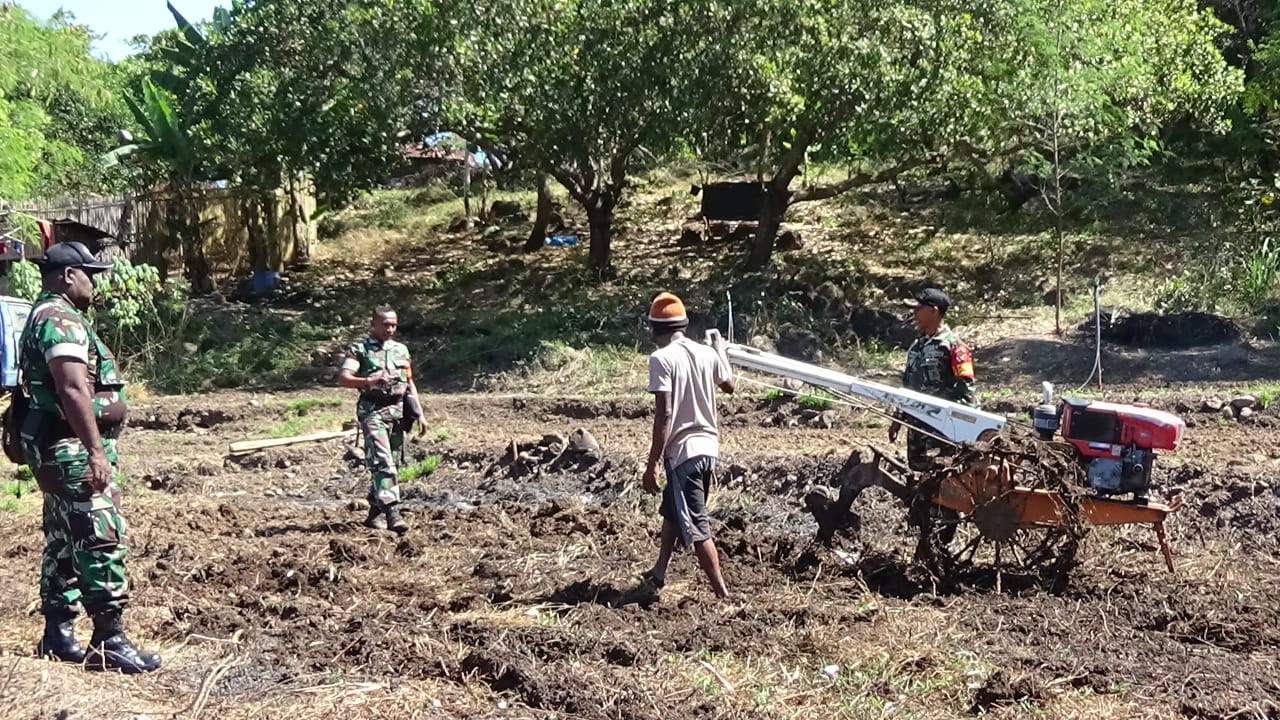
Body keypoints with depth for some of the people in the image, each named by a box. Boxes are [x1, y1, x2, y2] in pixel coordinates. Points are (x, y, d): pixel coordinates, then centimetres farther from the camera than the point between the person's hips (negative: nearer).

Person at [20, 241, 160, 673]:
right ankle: (109, 641, -8)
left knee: (63, 542, 14)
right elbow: (73, 391, -25)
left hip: (59, 450, 11)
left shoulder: (44, 317, 19)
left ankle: (58, 635, 21)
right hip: (73, 449, -11)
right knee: (102, 542, -10)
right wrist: (96, 452, -28)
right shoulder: (62, 319, -15)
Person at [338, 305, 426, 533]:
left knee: (391, 463, 9)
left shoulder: (401, 350, 17)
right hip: (372, 410, -6)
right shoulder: (359, 350, 0)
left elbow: (410, 384, 20)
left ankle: (375, 513, 21)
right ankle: (392, 513, -23)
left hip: (398, 411, 6)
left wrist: (419, 414, 15)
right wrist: (370, 381, -26)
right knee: (382, 463, -16)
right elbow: (343, 379, -11)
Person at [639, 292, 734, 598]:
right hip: (708, 446, 8)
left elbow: (664, 414, -20)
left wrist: (652, 464, -17)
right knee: (672, 509, 27)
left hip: (683, 450, -8)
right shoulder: (706, 353, 6)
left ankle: (722, 593, -6)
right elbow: (729, 385, 26)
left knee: (695, 527, -4)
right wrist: (720, 349, 42)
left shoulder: (661, 358, -14)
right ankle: (659, 572, 39)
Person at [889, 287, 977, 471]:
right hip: (917, 424, 8)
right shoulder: (917, 345, 12)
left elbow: (966, 388, -14)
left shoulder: (952, 345, -11)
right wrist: (898, 419, 19)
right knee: (917, 468, 13)